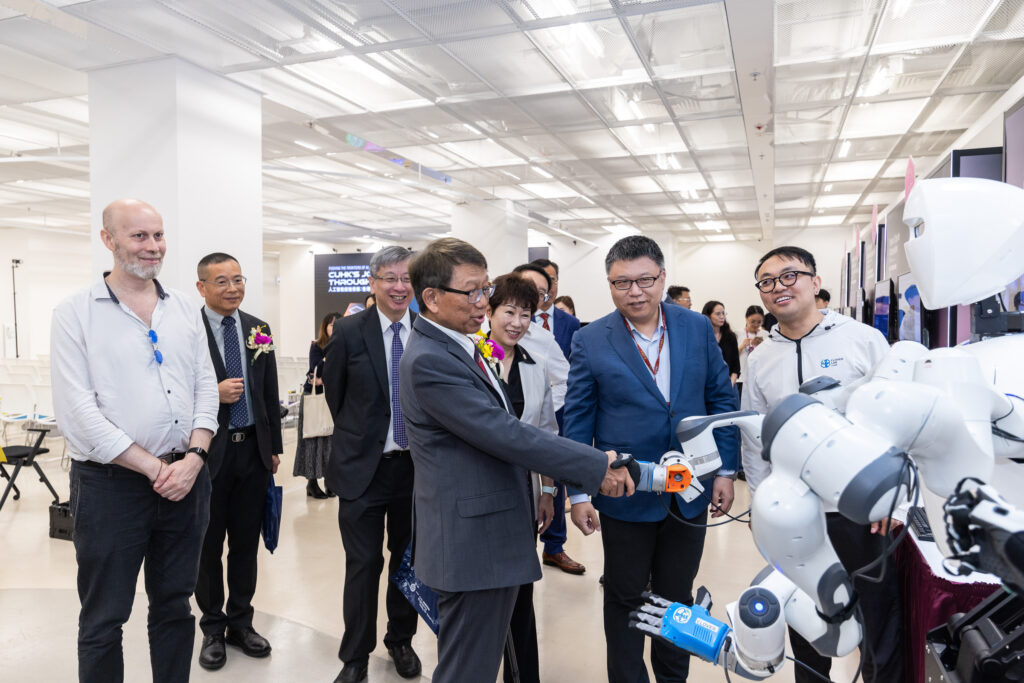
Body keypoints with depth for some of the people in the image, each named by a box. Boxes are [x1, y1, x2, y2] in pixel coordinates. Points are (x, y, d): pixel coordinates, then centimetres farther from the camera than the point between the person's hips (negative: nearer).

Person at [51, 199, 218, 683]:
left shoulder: (184, 308, 8)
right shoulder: (75, 314, -5)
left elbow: (206, 388, 6)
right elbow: (78, 411, -12)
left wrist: (193, 459, -9)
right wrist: (155, 469, -14)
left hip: (186, 478, 4)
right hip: (111, 484, -4)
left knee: (175, 607, 18)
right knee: (103, 620, 11)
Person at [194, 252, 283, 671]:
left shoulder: (257, 329, 6)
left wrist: (275, 447, 10)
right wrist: (213, 394, -22)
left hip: (253, 450, 4)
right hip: (208, 451, -4)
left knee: (246, 542, 14)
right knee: (209, 545, 12)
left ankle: (240, 622, 31)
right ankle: (213, 628, 30)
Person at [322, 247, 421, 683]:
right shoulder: (349, 331, -7)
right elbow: (334, 392, 4)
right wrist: (359, 435, 10)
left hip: (416, 463, 2)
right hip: (363, 466, -1)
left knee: (408, 559, 17)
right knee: (363, 564, 6)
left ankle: (401, 640, 39)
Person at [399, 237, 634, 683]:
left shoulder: (458, 346, 10)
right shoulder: (428, 361, -23)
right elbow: (505, 433, -26)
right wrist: (598, 466, -23)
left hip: (491, 535, 10)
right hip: (473, 544, -10)